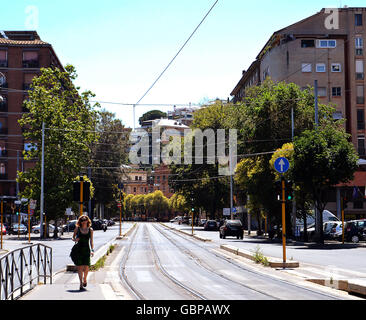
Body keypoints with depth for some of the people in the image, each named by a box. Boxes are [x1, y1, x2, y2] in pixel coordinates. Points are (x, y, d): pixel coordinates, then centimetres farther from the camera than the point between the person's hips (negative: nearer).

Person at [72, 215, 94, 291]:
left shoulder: (90, 230, 7)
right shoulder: (77, 228, 4)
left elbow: (91, 241, 8)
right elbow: (73, 237, 12)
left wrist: (92, 250, -4)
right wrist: (75, 239, -11)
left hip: (86, 250, 1)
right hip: (79, 250, -1)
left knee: (86, 267, -6)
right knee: (80, 267, -7)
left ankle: (85, 279, 24)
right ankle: (81, 284, -4)